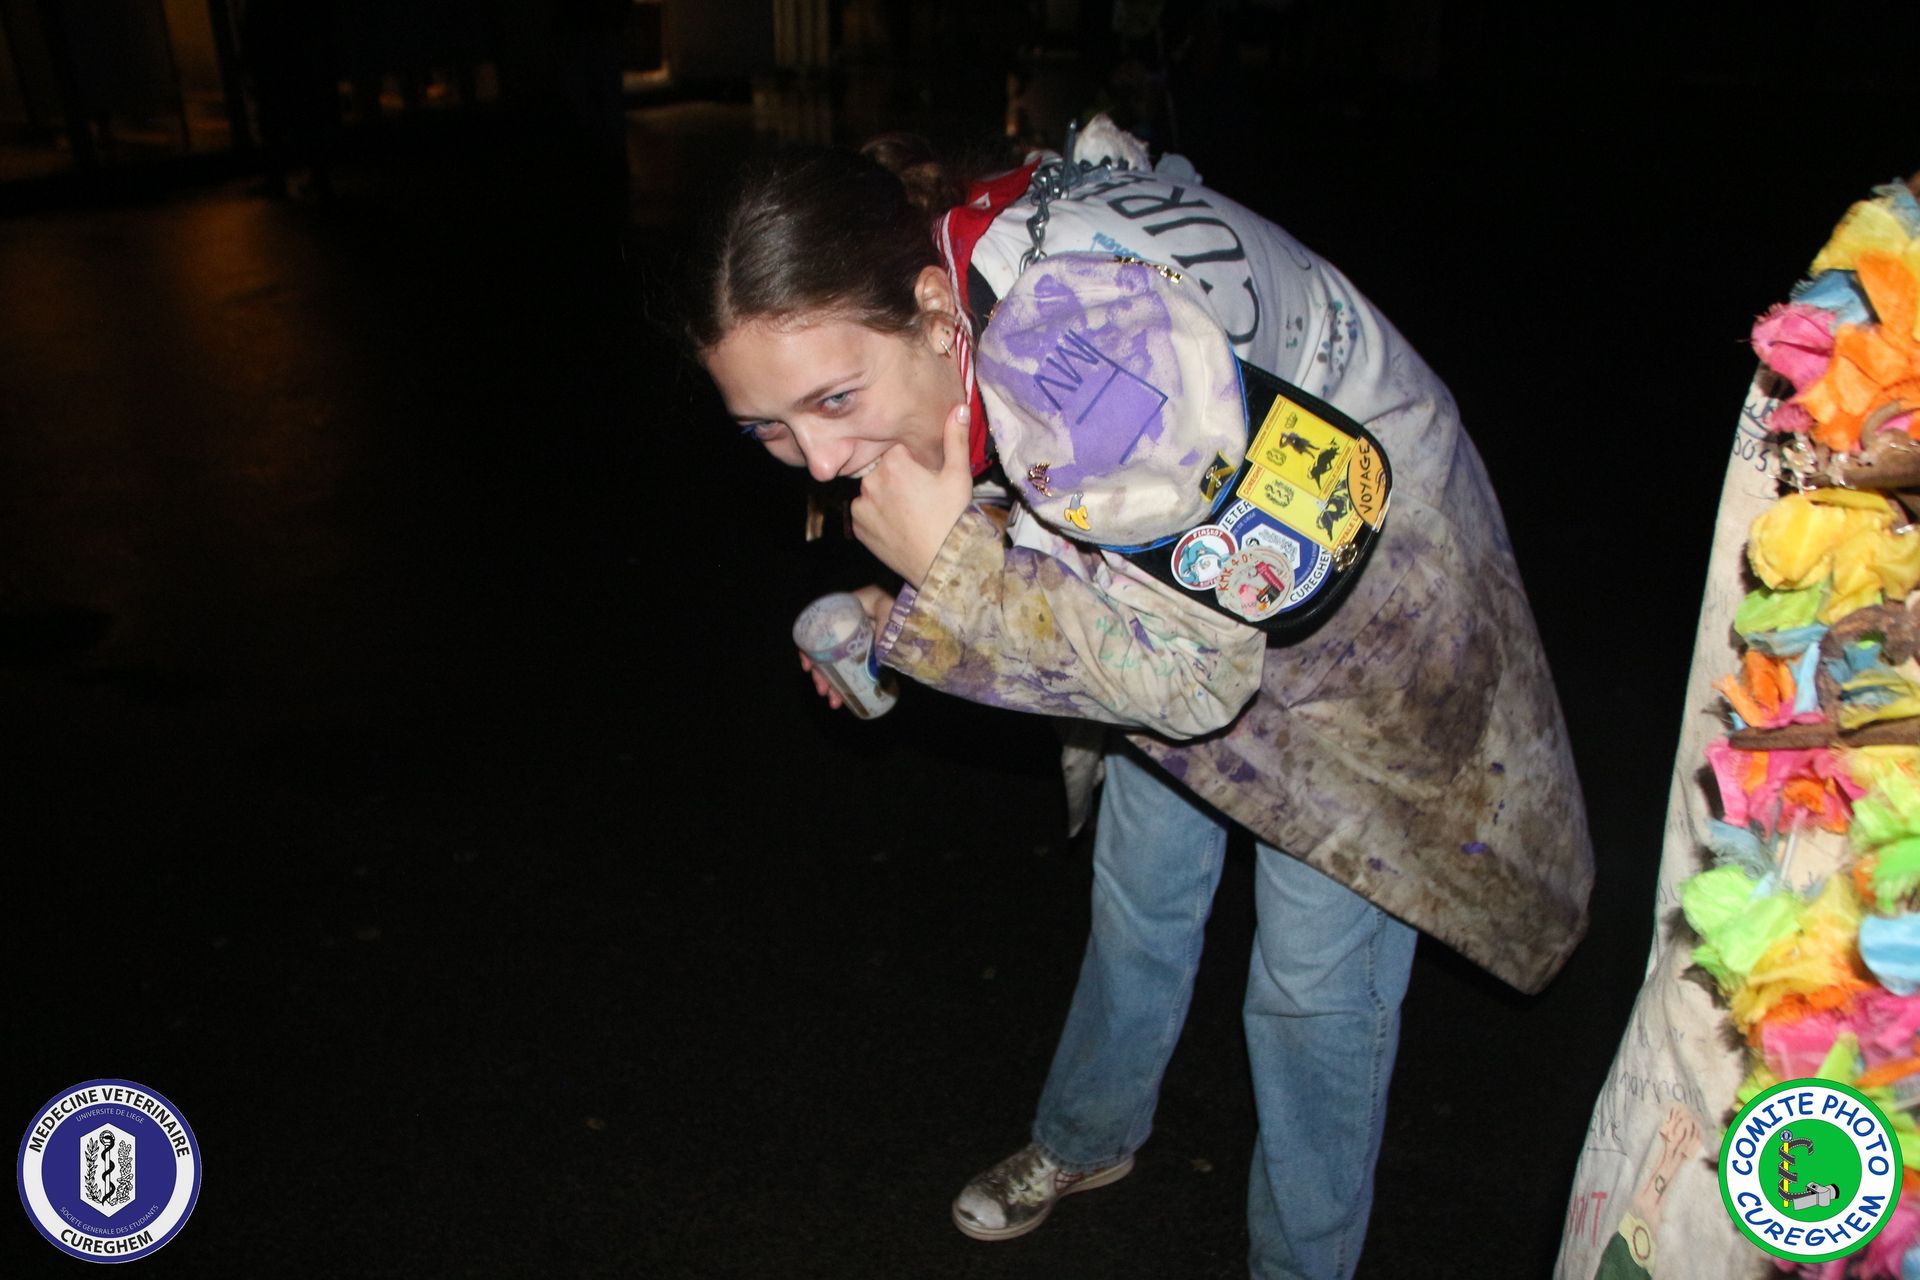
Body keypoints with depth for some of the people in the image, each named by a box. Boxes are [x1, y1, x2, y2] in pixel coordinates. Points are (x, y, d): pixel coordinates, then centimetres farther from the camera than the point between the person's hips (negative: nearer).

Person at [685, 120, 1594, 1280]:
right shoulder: (925, 295, -17)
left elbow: (1196, 668, -38)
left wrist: (947, 566, -38)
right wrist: (898, 622, -9)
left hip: (1356, 567, -7)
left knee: (1316, 970, 3)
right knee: (1142, 878, 21)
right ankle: (1090, 1139, 47)